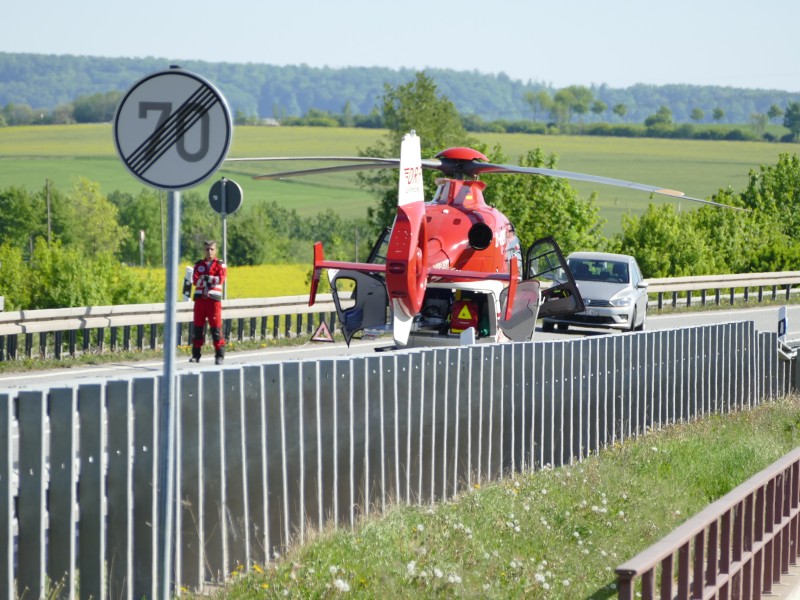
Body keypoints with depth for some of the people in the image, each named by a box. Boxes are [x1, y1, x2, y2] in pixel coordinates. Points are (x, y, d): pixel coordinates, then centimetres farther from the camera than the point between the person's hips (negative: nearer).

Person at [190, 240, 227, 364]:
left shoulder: (220, 265, 4)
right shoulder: (198, 264, 11)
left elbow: (220, 279, -13)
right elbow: (195, 281, -4)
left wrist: (205, 278, -12)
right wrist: (211, 280, -17)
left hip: (214, 299, -3)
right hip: (200, 299, 3)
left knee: (216, 328, -5)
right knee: (198, 327, 5)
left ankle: (219, 355, 0)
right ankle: (196, 355, 11)